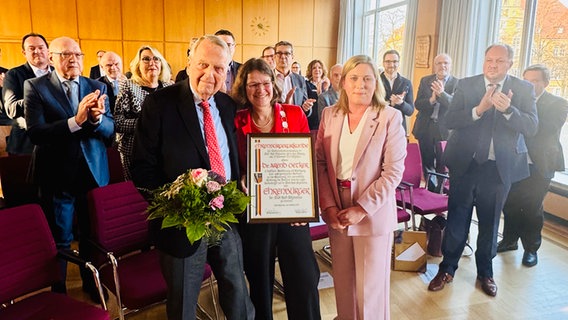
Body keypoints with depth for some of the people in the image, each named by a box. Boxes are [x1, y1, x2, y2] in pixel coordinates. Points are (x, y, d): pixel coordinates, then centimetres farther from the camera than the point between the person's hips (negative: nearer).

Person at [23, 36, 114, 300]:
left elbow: (110, 130, -3)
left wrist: (97, 118, -25)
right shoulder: (35, 87, -6)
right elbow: (35, 133, -18)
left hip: (94, 174, 3)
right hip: (57, 176, -3)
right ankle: (58, 291, 33)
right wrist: (76, 121, -30)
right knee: (59, 241, 13)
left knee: (93, 235, 18)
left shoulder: (97, 88, 4)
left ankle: (91, 282, 39)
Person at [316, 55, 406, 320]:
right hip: (336, 211, 3)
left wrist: (362, 209, -15)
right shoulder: (329, 114, 4)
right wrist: (328, 206, -8)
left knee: (370, 284, 9)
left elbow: (393, 171, -10)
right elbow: (320, 163, 3)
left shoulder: (390, 117, -7)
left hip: (372, 213, -3)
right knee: (342, 278, 16)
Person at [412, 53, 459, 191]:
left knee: (442, 166, 3)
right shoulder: (425, 81, 5)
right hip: (425, 129, 3)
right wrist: (431, 100, -21)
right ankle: (432, 190, 30)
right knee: (427, 164, 13)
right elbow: (417, 104, -2)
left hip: (445, 130, -3)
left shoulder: (457, 83, -3)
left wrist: (442, 93, -31)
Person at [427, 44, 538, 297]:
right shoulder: (466, 85, -2)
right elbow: (450, 120, -11)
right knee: (457, 217, 9)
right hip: (466, 163, 0)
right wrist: (479, 109, -26)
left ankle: (485, 272, 32)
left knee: (490, 221, 14)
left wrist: (508, 109, -27)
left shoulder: (523, 89, 0)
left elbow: (531, 128, -10)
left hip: (499, 167, 1)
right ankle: (447, 268, 24)